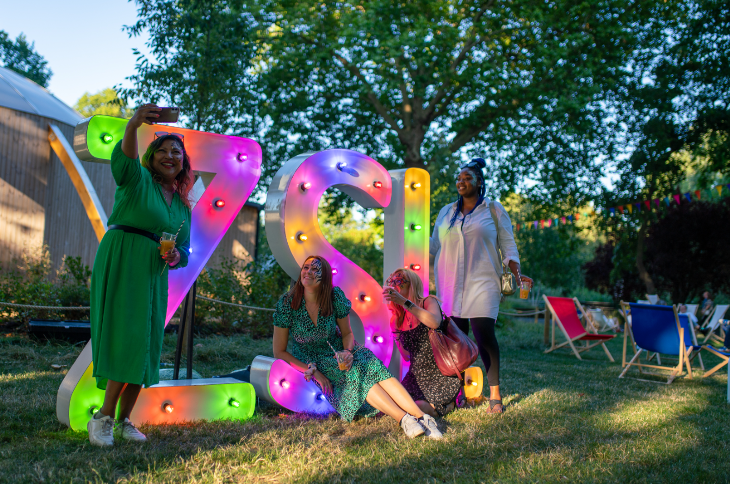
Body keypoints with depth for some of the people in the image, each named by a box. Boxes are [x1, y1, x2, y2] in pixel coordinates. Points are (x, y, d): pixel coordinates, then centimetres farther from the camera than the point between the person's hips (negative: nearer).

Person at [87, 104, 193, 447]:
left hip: (154, 274, 6)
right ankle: (104, 417, -5)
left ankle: (123, 421, 12)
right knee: (125, 334, -14)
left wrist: (177, 257, -5)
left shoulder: (182, 204, 18)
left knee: (145, 344, 3)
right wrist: (133, 125, -42)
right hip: (120, 263, -6)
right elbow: (125, 158, -22)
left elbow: (186, 248, 19)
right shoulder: (138, 179, 1)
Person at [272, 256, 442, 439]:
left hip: (338, 352, 2)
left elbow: (347, 333, 4)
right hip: (310, 361, -2)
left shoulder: (335, 297, -10)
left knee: (373, 366, -28)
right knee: (356, 374, -31)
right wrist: (313, 371, -19)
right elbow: (279, 352, -11)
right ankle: (404, 419, -40)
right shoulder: (287, 304, -16)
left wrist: (347, 352, -19)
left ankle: (421, 416, -37)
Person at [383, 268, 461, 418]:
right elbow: (406, 355, 8)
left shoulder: (428, 302, -4)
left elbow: (435, 322, -30)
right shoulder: (398, 318, 12)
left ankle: (448, 404, 8)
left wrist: (404, 302, -33)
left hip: (441, 375, -6)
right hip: (416, 377, 6)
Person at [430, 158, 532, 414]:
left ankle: (495, 393, -5)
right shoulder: (446, 212, 18)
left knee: (484, 333, -14)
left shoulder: (494, 209, 9)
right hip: (450, 283, 3)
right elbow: (433, 245, 24)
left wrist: (517, 273, -6)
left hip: (482, 282, -3)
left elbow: (508, 245, 7)